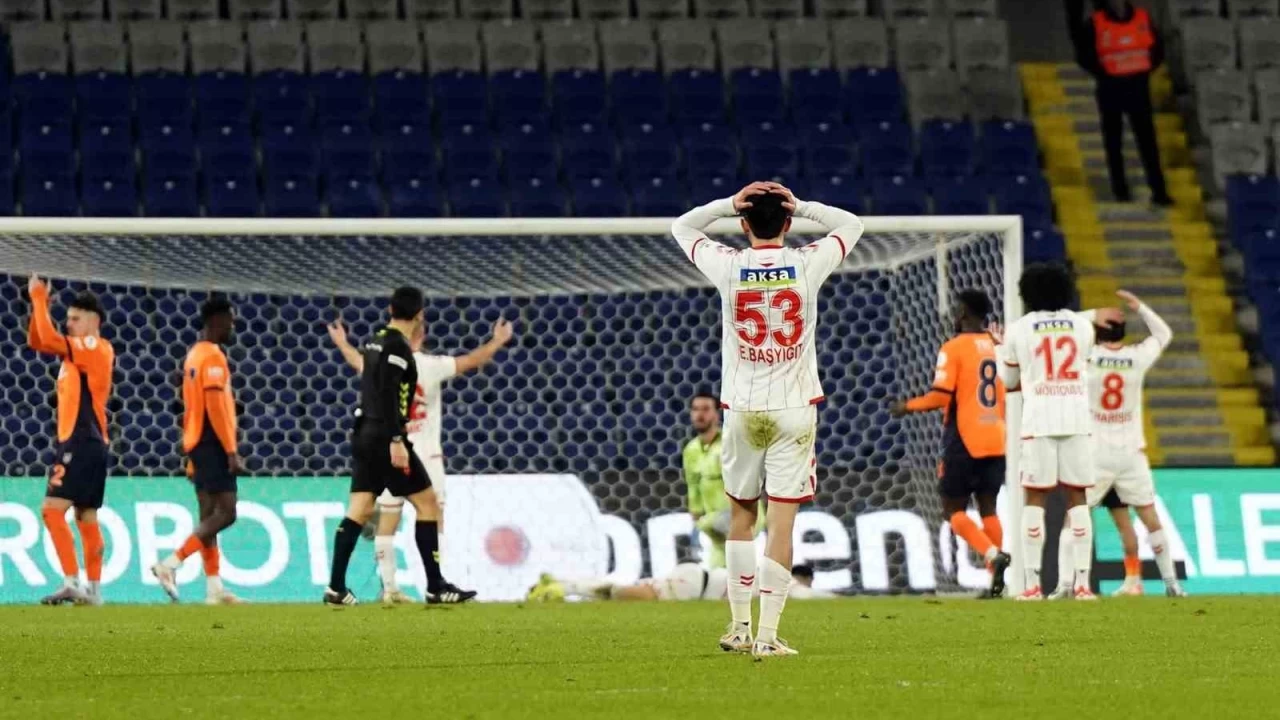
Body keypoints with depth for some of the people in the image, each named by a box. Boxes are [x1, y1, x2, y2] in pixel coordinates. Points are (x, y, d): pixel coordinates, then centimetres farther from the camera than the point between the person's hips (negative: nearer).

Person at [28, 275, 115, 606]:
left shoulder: (95, 348, -11)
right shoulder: (80, 350, 15)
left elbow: (49, 339, -22)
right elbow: (37, 341, 20)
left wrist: (39, 299, -13)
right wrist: (39, 304, 7)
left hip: (81, 444, -10)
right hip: (83, 444, 10)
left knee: (53, 509, -15)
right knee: (86, 516, 10)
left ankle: (72, 582, -21)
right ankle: (93, 589, 11)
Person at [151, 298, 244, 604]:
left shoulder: (195, 355, 17)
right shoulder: (213, 356, -12)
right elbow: (216, 407, -19)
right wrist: (231, 450, -19)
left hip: (197, 444, 10)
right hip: (213, 443, -10)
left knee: (209, 516, 7)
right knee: (225, 513, -11)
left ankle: (214, 588, 4)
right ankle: (170, 564, -18)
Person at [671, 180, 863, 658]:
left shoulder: (728, 267, -4)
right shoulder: (808, 265, -5)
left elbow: (682, 227, 14)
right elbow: (851, 225, 14)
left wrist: (730, 204, 2)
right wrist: (801, 207, 4)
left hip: (742, 410, 1)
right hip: (794, 410, -1)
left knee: (741, 515, 16)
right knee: (781, 522, -4)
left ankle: (739, 627, 18)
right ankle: (768, 635, -9)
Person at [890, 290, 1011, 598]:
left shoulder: (954, 348, -9)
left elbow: (941, 396, -15)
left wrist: (907, 406, 1)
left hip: (964, 442, -5)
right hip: (996, 442, 6)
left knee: (954, 508, 3)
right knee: (988, 507, 10)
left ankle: (993, 555, -19)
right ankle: (997, 579, 2)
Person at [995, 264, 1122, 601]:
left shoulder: (1019, 330, 3)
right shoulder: (1081, 325, 9)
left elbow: (1009, 381, 14)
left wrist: (1003, 348, 31)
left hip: (1038, 421, -2)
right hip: (1077, 419, 2)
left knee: (1035, 499, 1)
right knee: (1077, 498, 5)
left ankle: (1032, 583, -4)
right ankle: (1082, 582, -1)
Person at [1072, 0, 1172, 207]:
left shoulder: (1143, 19, 3)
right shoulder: (1096, 24, -5)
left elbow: (1157, 48, 13)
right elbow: (1085, 55, -1)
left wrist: (1146, 70, 1)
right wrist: (1102, 74, -8)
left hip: (1138, 88, 2)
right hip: (1110, 89, -2)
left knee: (1147, 139, -2)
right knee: (1114, 141, 5)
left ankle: (1158, 191, -4)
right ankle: (1120, 189, 12)